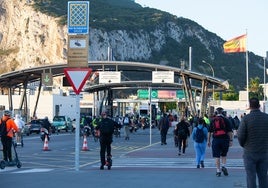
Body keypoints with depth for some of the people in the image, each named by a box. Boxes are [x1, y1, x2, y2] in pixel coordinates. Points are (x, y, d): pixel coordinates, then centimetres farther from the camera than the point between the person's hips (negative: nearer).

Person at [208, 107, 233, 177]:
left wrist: (208, 141, 11)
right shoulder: (226, 120, 2)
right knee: (224, 155, 18)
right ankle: (223, 166, -2)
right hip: (225, 139, 0)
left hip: (216, 140, 0)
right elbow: (230, 131, -2)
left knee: (217, 156, 3)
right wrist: (231, 140, 1)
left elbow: (209, 132, 5)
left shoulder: (213, 121, 6)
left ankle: (218, 171, 1)